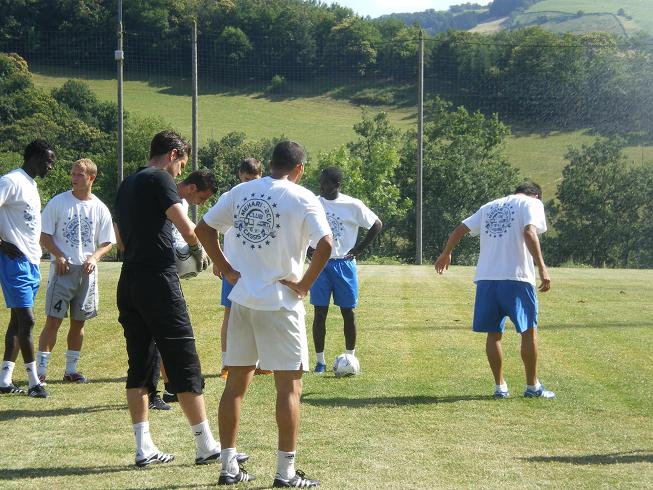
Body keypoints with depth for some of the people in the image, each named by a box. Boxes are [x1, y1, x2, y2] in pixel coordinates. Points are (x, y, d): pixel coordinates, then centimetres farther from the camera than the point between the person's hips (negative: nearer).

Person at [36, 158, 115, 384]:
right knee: (53, 320, -6)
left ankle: (71, 369, 19)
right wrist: (58, 256, -14)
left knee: (78, 322, 9)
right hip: (62, 269, -3)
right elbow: (44, 236, 0)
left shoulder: (100, 209, 5)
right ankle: (40, 370, -4)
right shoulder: (58, 202, -1)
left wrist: (94, 257, -9)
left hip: (87, 271, 3)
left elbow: (107, 242, 10)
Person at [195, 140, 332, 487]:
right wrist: (305, 284, -9)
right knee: (289, 386, 2)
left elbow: (203, 229, 12)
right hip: (281, 302, -5)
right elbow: (325, 245, -19)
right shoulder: (301, 198, -8)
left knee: (236, 383, 12)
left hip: (242, 299, 5)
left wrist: (227, 270, 11)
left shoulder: (240, 192, 8)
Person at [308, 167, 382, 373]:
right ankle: (320, 360, 7)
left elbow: (376, 225, 2)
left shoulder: (353, 205, -6)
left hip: (344, 264, -1)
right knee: (320, 312, 0)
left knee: (348, 312, 5)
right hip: (320, 263, 1)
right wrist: (308, 250, 3)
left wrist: (358, 249, -1)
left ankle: (350, 357, 18)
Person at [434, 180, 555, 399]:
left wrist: (446, 254, 36)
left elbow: (460, 229, 21)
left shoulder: (490, 206, 21)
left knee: (493, 333, 11)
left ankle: (500, 386, 13)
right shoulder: (532, 203, 5)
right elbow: (529, 233, -13)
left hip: (486, 277, 5)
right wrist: (542, 268, -17)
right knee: (529, 331, 6)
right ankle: (532, 386, 10)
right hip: (516, 277, -5)